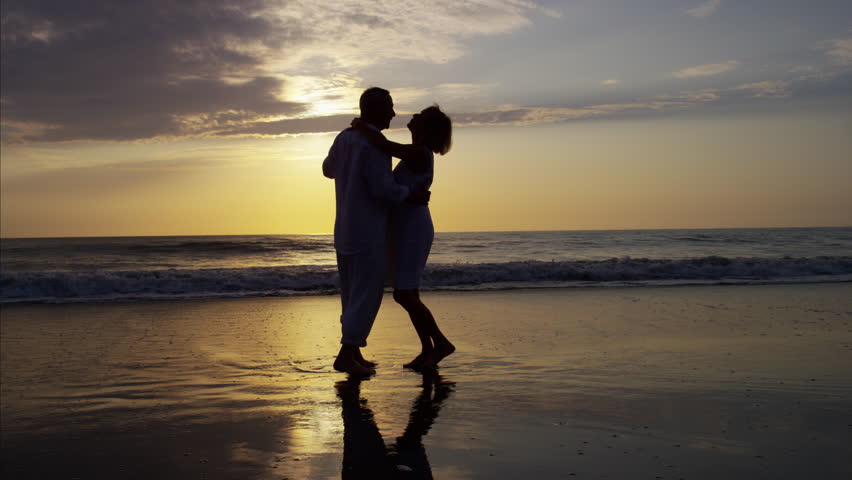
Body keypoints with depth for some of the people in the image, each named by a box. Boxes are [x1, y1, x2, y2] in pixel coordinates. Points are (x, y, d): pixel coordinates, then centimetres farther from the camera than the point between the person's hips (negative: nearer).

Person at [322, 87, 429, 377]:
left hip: (345, 231, 9)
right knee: (367, 295, -4)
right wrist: (414, 195, -6)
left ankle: (353, 353, 17)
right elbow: (384, 190, -22)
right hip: (367, 233, -9)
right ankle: (346, 355, -6)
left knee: (353, 295, 13)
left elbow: (329, 169, 27)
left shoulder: (344, 138, 9)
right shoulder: (374, 144, -17)